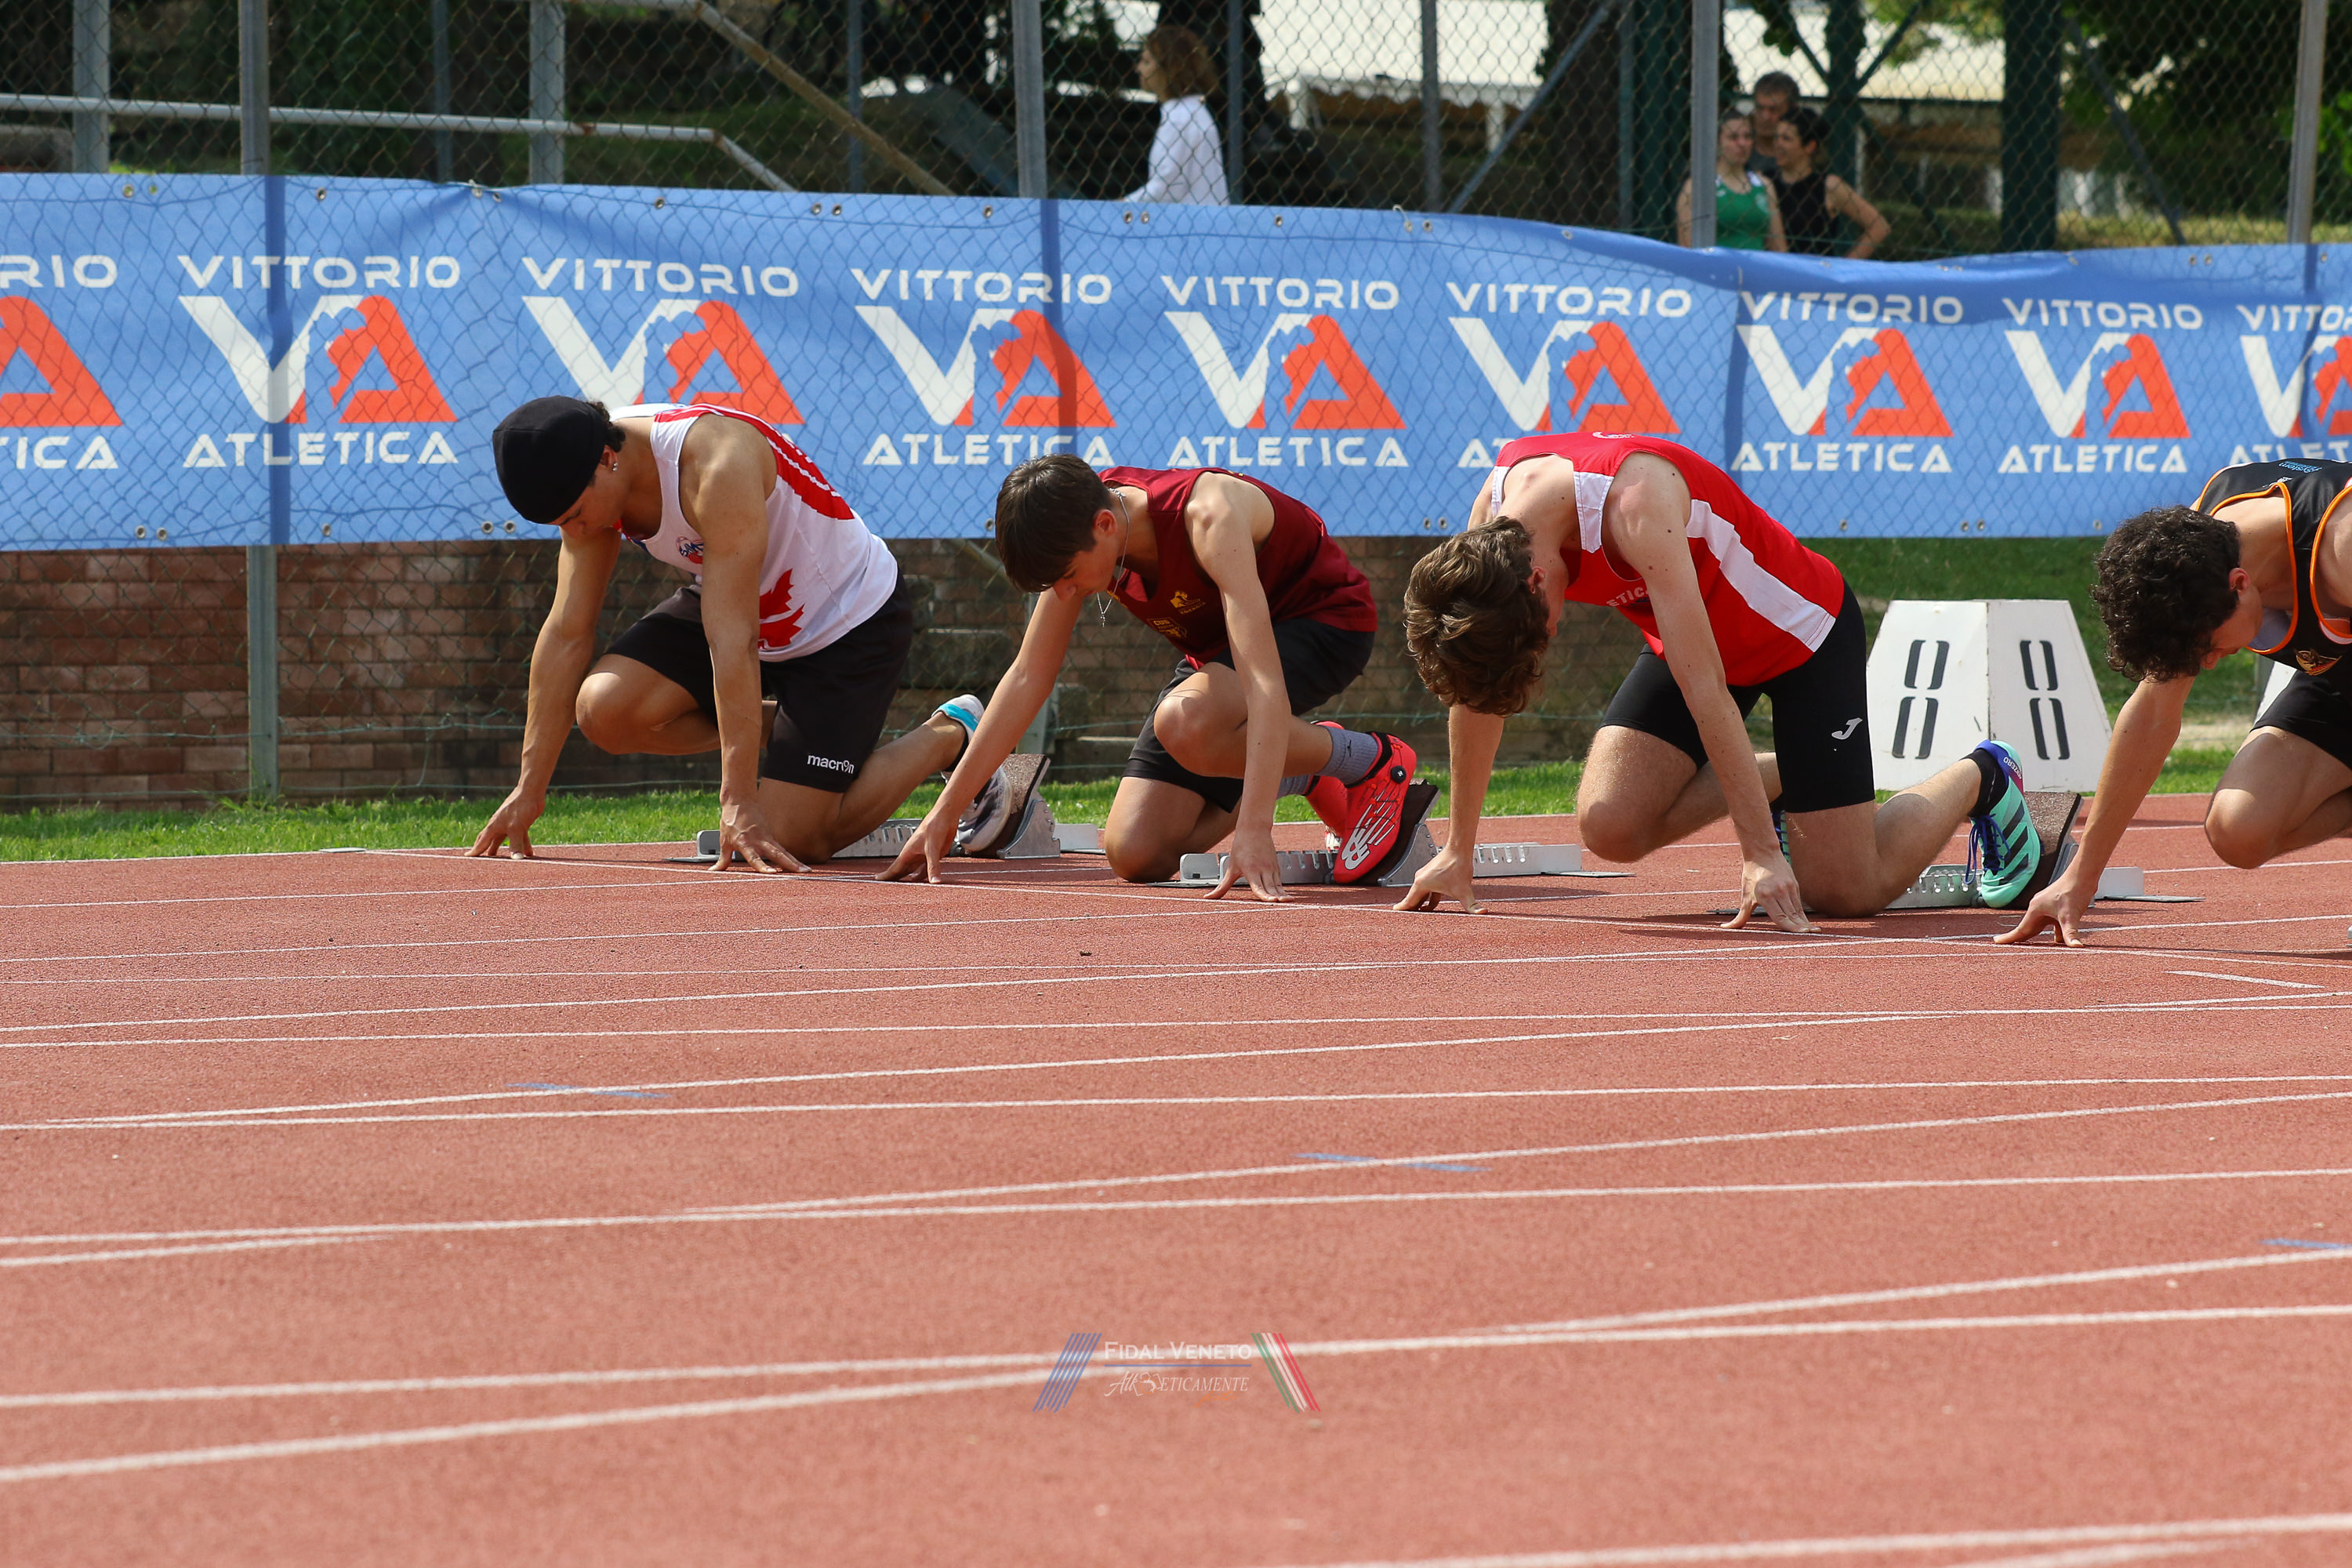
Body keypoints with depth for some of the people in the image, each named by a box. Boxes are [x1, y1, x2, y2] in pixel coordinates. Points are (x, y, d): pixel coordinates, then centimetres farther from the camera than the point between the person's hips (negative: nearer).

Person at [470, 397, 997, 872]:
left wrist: (739, 805, -41)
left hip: (852, 618, -7)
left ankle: (952, 734, 9)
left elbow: (732, 641, -39)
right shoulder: (588, 480, -14)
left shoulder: (716, 464, -37)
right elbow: (566, 634, -9)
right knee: (604, 710, -18)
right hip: (733, 603, 7)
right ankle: (773, 732, 8)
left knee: (787, 840, -13)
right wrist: (529, 788, -11)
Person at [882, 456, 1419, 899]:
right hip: (1214, 648, 7)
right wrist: (945, 813, -7)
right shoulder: (1075, 537, -16)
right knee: (1135, 853, -7)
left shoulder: (1209, 517, -37)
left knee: (1184, 724, -38)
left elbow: (1265, 684, -44)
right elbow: (1028, 678, -5)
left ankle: (1374, 764, -13)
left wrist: (1253, 831, -51)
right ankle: (1301, 774, 17)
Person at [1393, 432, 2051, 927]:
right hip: (1687, 637, 6)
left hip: (1800, 629, -6)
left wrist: (1761, 854, -38)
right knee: (1609, 824, -14)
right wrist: (1457, 852, -5)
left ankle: (1981, 779, 21)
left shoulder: (1635, 504, -39)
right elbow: (1475, 688, -7)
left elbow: (1705, 688, -39)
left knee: (1844, 891, -7)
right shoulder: (1490, 519, -19)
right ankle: (1774, 780, 13)